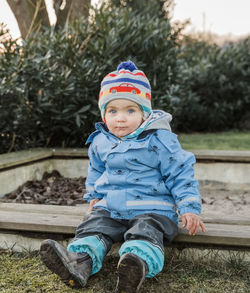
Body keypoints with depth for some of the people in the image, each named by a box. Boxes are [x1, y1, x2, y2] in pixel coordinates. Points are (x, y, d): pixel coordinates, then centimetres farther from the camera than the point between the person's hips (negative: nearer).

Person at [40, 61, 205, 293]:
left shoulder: (159, 140, -8)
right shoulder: (100, 142, 7)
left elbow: (180, 175, -4)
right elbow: (96, 171, 28)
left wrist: (189, 209, -11)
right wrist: (93, 196, 23)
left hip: (150, 208, -4)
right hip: (109, 208, 5)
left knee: (145, 234, -32)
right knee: (92, 228, -20)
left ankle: (139, 264, -56)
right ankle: (78, 263, -40)